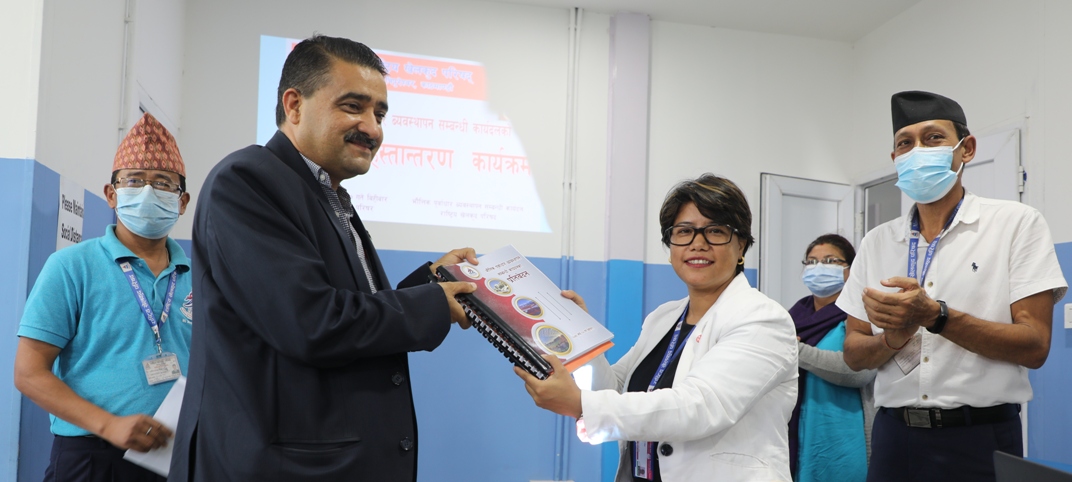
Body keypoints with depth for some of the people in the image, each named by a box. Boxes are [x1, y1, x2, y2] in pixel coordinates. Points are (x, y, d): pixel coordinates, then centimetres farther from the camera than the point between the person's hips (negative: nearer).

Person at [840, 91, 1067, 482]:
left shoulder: (1017, 224, -3)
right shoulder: (876, 242, 7)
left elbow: (1034, 346, -10)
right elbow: (854, 354, 7)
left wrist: (933, 316, -22)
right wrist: (892, 339, -15)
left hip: (979, 438, -3)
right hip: (894, 435, 3)